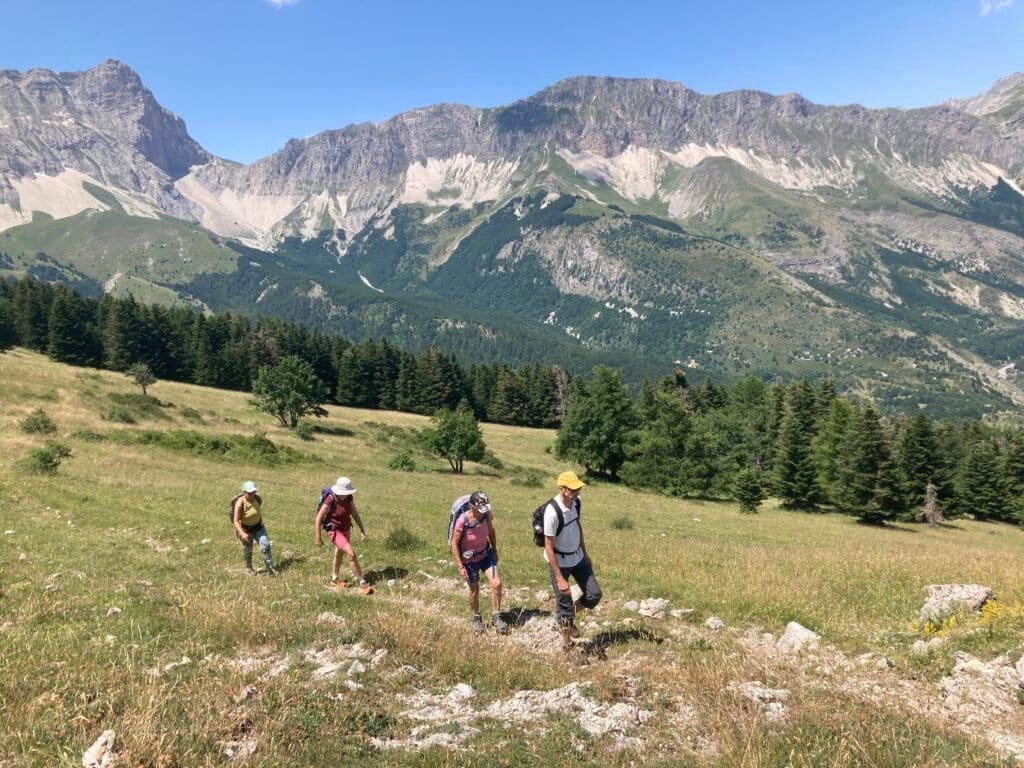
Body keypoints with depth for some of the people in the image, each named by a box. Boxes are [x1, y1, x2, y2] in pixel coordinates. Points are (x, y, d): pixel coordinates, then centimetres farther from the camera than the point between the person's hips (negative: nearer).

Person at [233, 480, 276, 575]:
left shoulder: (256, 498, -12)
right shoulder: (240, 502, -27)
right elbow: (235, 521, -28)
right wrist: (242, 533, -40)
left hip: (258, 527, 3)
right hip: (246, 530, -3)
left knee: (265, 546, -9)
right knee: (247, 550, 14)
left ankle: (270, 569, 0)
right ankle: (249, 569, 39)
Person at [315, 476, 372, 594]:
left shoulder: (349, 497, -11)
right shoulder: (330, 501, -28)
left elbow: (355, 514, -3)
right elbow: (318, 518, -20)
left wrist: (362, 530, -5)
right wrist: (318, 538, -15)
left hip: (345, 529, 7)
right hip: (334, 531, -7)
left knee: (339, 553, 24)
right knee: (351, 554, -17)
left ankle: (334, 579, 45)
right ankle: (362, 583, -8)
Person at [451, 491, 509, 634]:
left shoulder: (487, 514, -19)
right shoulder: (462, 520, -31)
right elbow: (454, 543, -19)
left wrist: (495, 551, 9)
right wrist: (460, 566, -19)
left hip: (485, 554, 3)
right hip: (469, 559, -3)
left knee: (496, 584, -9)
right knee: (474, 589, 11)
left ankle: (495, 617, 10)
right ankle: (476, 619, 37)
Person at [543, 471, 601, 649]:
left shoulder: (576, 502, -8)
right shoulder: (552, 511, -30)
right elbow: (549, 547, -25)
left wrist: (585, 553, 17)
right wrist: (560, 579, -24)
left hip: (578, 557, 7)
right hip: (559, 562, -7)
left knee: (594, 595, 6)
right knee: (565, 604, 3)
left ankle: (568, 617, 32)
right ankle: (567, 644, 24)